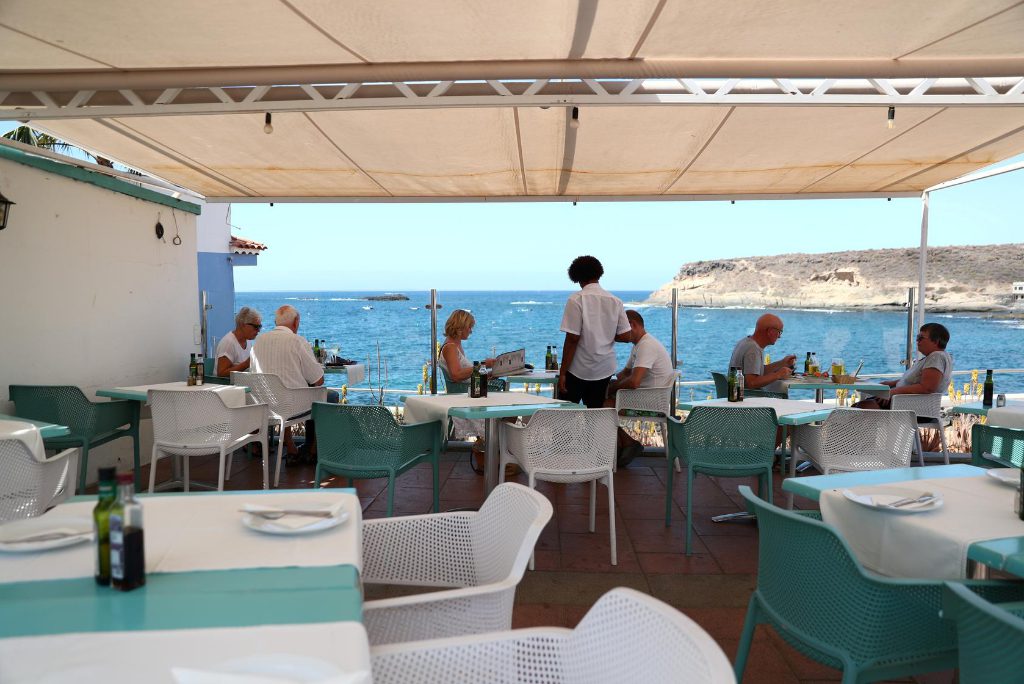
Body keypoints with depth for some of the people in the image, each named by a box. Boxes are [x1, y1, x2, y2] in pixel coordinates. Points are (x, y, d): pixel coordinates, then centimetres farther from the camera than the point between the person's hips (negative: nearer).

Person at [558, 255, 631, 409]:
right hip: (605, 369, 4)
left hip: (579, 370, -4)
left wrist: (562, 373, -11)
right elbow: (626, 336, 0)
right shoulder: (615, 301, 1)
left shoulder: (577, 299, -11)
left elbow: (572, 339, -15)